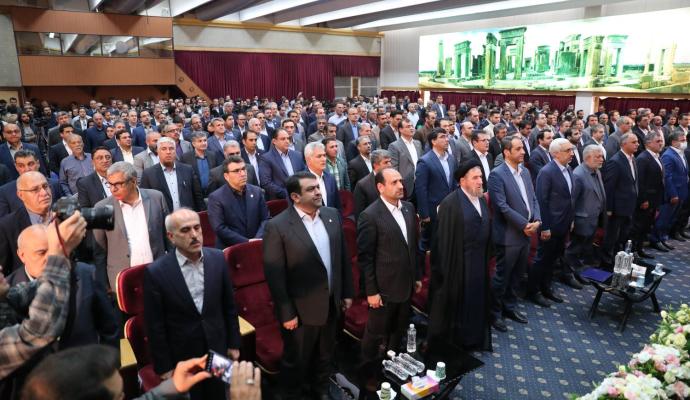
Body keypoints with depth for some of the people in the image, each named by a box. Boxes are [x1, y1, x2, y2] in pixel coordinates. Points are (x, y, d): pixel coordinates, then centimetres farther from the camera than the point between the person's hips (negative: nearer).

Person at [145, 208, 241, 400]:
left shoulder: (217, 259, -9)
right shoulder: (156, 272, -18)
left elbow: (229, 306, 1)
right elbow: (155, 327, -11)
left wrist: (233, 343, 5)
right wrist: (164, 367, -6)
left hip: (218, 351, 3)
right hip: (181, 358, -3)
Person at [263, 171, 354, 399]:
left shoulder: (332, 215, -1)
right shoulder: (277, 227, -19)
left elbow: (343, 256, 6)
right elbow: (274, 276, -17)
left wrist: (347, 292, 8)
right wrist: (286, 313, -15)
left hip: (331, 303, 6)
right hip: (301, 309, -5)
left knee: (325, 355, 26)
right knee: (296, 361, 17)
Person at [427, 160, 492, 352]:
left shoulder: (481, 200, 7)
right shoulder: (450, 203, -17)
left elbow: (486, 230, 13)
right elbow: (444, 239, -16)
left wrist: (485, 260, 12)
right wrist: (445, 268, -14)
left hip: (478, 263, 7)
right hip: (457, 264, -7)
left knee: (475, 301, 18)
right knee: (453, 303, 8)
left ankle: (472, 338, 36)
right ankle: (443, 342, 27)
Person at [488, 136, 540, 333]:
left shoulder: (525, 171, 11)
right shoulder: (497, 174, -14)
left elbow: (533, 199, 11)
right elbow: (502, 206, -20)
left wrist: (536, 220, -6)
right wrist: (524, 224, -18)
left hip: (526, 233, 7)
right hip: (509, 235, -7)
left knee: (517, 275, 18)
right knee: (502, 276, 4)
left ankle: (509, 307, 34)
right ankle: (494, 312, 20)